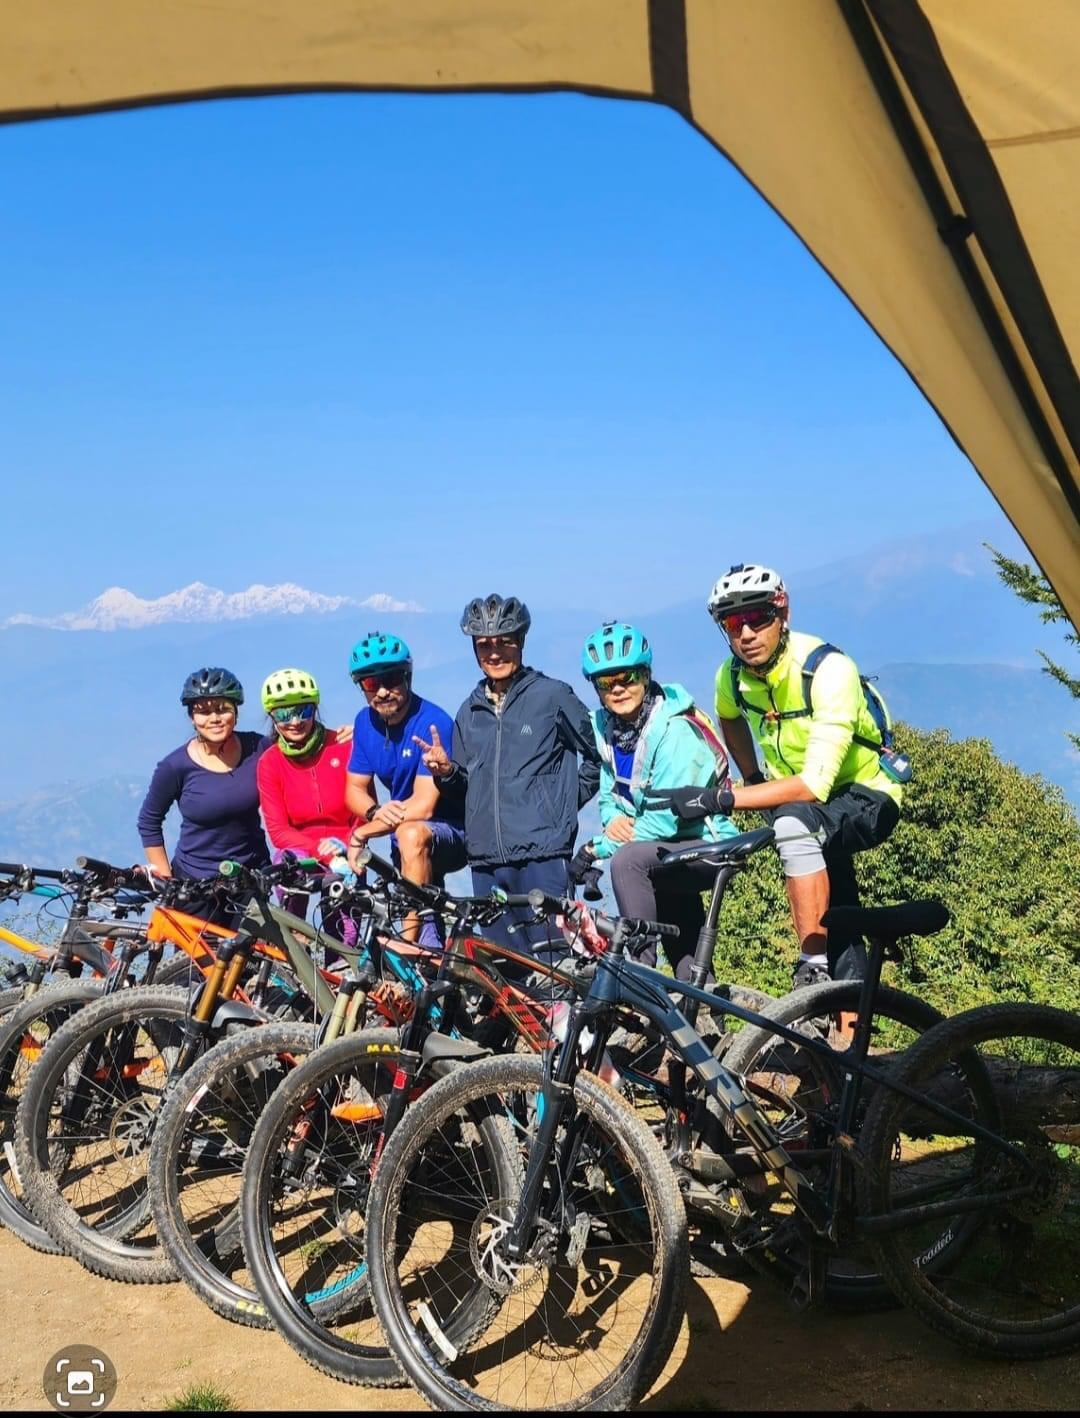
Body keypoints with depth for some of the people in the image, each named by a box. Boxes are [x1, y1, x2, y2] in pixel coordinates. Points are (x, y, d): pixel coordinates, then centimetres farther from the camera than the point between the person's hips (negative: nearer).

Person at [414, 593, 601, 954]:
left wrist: (567, 801, 0)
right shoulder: (469, 712, 16)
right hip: (486, 860, 5)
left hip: (543, 857, -5)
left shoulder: (553, 696, 1)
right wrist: (446, 772, 0)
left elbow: (598, 756, 5)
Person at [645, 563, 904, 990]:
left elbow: (815, 784, -38)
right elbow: (729, 719, 18)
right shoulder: (732, 675, -10)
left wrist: (718, 799, -41)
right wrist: (752, 779, 6)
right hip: (806, 809, 6)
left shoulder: (827, 670, -30)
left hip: (867, 799, -6)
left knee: (794, 821, -36)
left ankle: (814, 970, -30)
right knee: (839, 936, 8)